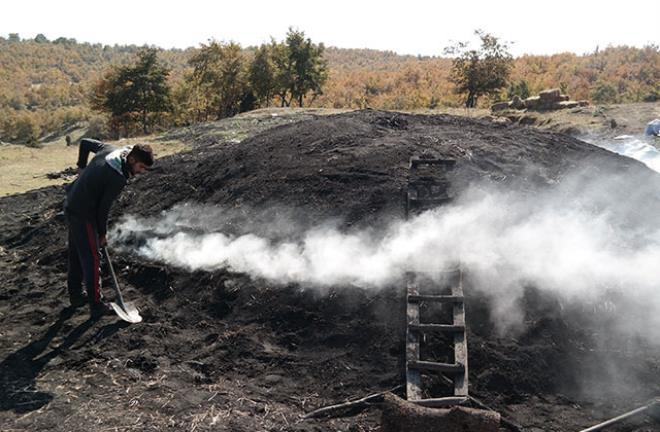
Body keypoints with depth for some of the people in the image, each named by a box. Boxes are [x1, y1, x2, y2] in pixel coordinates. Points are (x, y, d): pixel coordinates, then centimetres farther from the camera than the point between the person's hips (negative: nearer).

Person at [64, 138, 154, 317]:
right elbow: (103, 208, -19)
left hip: (71, 206, 10)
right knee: (91, 259, 0)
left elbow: (85, 142, 13)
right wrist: (102, 233, -6)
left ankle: (76, 295, 35)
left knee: (76, 254, 20)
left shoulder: (110, 150, -2)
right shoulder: (119, 179, -25)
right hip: (83, 215, -10)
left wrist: (81, 167, 21)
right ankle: (96, 305, 10)